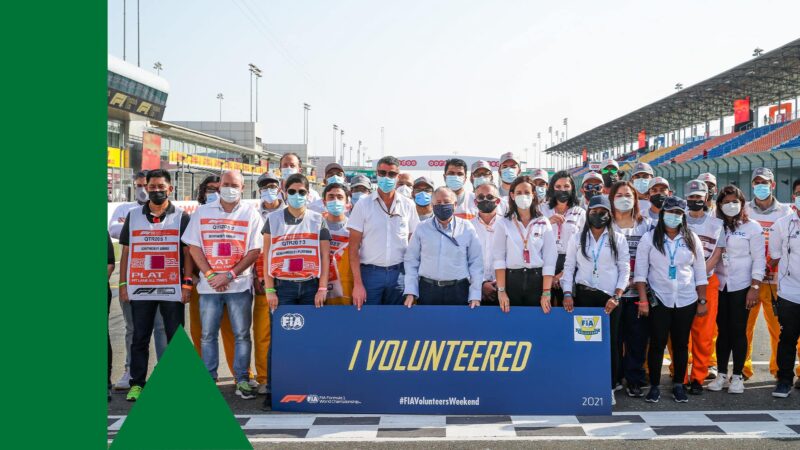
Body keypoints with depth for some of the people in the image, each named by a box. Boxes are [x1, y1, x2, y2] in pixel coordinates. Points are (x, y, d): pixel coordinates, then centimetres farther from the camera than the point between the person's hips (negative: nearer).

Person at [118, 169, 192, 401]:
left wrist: (187, 284, -6)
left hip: (172, 290, -2)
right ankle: (136, 383, 16)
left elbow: (188, 253, 2)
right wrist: (123, 284, 5)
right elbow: (125, 252, 11)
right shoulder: (133, 216, 10)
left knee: (176, 338, 3)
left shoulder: (182, 217, 3)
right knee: (139, 338, 8)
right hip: (139, 289, 2)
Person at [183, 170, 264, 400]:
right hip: (209, 285, 2)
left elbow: (255, 250, -3)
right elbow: (194, 246, 4)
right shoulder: (202, 212, 8)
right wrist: (210, 275, -8)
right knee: (208, 334, 7)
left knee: (242, 334, 1)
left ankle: (242, 379, 9)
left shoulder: (251, 214, 2)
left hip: (239, 284, -2)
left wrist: (229, 275, -11)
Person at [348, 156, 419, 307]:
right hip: (370, 272, -1)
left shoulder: (408, 206, 5)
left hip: (399, 273, 2)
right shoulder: (363, 205, 0)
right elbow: (354, 247, -2)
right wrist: (357, 283, -10)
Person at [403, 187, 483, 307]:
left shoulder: (467, 229, 1)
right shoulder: (422, 229, 3)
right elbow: (411, 261, 6)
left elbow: (476, 263, 2)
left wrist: (475, 296, -2)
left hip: (458, 291, -1)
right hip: (427, 289, 1)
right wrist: (410, 292, -1)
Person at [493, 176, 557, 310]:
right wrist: (501, 290, -12)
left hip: (537, 280, 1)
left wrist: (546, 293, -9)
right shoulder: (503, 224, 2)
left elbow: (549, 260, 0)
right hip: (511, 279, -1)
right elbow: (498, 258, -3)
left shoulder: (544, 224, 4)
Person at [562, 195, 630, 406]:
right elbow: (569, 267, 7)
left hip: (609, 298, 0)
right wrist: (567, 294, -5)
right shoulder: (577, 238, 10)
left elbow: (625, 270, 5)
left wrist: (616, 297, -6)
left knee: (610, 342, 0)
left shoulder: (618, 239, 8)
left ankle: (609, 388, 9)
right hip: (583, 296, 0)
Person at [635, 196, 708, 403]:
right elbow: (640, 270, -3)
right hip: (658, 300, -2)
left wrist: (702, 301, 5)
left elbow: (700, 272, 9)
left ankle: (678, 385, 20)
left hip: (686, 301, 2)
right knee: (657, 343, 0)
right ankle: (654, 386, 9)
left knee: (681, 344, 8)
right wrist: (643, 300, -9)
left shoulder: (692, 239, 6)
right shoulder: (649, 238, -1)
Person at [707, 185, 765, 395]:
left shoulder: (752, 227, -1)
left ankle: (737, 376, 12)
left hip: (741, 287, -2)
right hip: (719, 286, 2)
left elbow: (759, 260, -4)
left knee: (738, 331, 2)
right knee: (722, 331, 6)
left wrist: (754, 288, -11)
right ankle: (721, 375, 15)